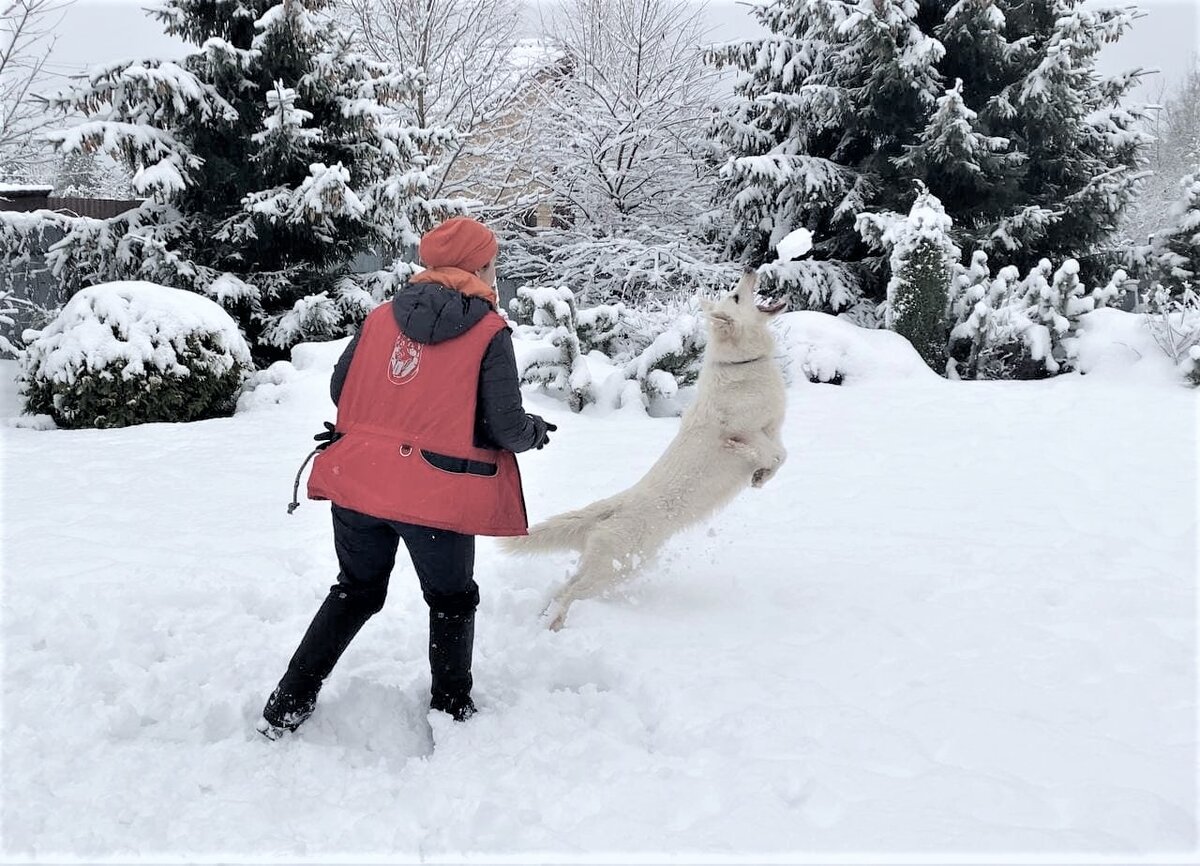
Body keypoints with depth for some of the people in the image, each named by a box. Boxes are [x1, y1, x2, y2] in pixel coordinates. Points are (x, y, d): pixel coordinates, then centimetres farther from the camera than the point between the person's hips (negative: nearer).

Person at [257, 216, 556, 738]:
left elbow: (340, 391, 8)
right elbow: (506, 430, -11)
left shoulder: (381, 318, 5)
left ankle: (286, 706, 26)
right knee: (452, 602, 20)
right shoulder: (490, 334, -8)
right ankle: (450, 713, 28)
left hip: (358, 482, 5)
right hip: (438, 494, -4)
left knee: (355, 592, 24)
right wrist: (537, 432, 11)